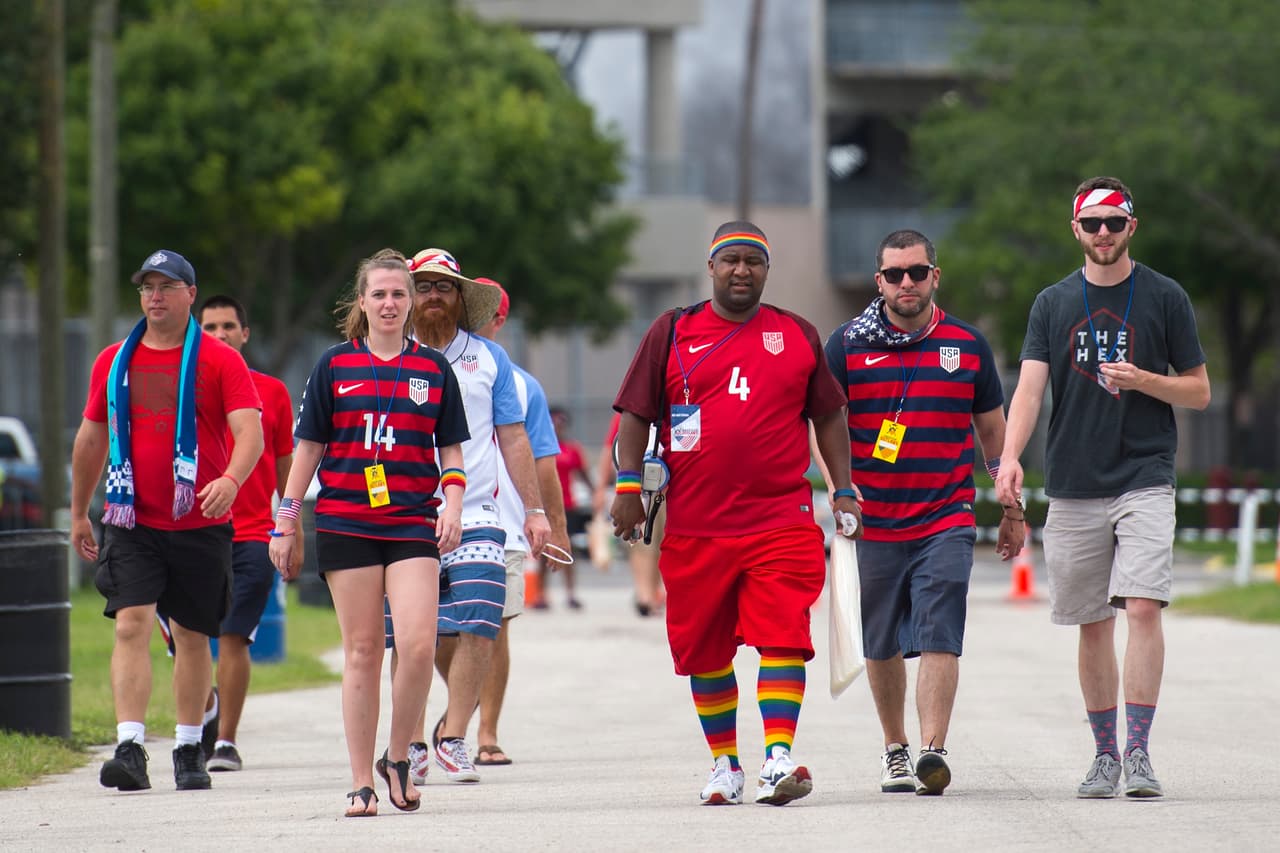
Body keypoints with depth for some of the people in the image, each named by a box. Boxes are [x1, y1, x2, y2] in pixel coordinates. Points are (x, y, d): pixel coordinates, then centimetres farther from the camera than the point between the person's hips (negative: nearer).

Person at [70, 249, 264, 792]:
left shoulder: (220, 361, -2)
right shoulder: (113, 362, 8)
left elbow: (250, 431, -12)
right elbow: (92, 438, 18)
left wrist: (231, 479, -32)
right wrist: (79, 514, 21)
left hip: (200, 524, -1)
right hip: (132, 524, 1)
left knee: (191, 637, 9)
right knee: (131, 625, -14)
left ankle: (189, 751, 22)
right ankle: (130, 749, -20)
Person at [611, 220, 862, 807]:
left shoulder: (797, 336, 10)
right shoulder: (672, 332, 8)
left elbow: (828, 417, 16)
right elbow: (636, 415, 8)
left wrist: (843, 490, 10)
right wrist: (628, 487, -1)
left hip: (782, 516, -1)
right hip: (695, 524, 1)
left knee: (783, 637, -15)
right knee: (704, 651, 7)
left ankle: (779, 757, -20)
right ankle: (724, 762, 19)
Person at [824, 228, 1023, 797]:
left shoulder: (968, 345, 6)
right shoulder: (847, 344, 2)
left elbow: (994, 432, 15)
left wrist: (1013, 509, 16)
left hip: (946, 521, -1)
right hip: (872, 524, 1)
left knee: (939, 640, -13)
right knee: (882, 645, 9)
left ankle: (932, 752, -20)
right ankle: (894, 749, 25)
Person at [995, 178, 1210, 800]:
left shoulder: (1164, 298, 4)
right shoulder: (1053, 304, 8)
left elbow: (1199, 392, 7)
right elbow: (1029, 387, -2)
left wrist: (1144, 380, -13)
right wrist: (1011, 457, -19)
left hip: (1145, 480, -2)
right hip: (1074, 485, 2)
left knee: (1142, 607, -16)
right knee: (1093, 625, 6)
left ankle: (1138, 752, -15)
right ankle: (1105, 755, 15)